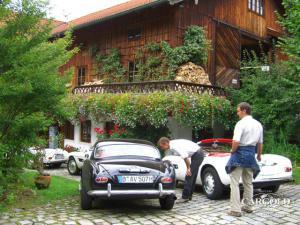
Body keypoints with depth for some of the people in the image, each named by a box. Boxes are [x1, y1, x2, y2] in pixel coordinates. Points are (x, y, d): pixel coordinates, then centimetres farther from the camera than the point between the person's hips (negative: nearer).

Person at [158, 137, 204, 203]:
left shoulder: (175, 146, -25)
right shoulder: (170, 147, 6)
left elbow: (185, 157, -27)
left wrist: (188, 168, -17)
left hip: (197, 155, -10)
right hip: (195, 155, 10)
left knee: (189, 176, -9)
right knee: (192, 176, 14)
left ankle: (185, 197, -5)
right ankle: (189, 195, 21)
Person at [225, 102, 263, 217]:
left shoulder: (241, 123, -14)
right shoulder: (258, 124, 8)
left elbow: (236, 141, -24)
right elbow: (260, 142, 14)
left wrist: (232, 151, -7)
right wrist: (259, 155, 27)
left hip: (240, 153, -8)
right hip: (251, 153, 8)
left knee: (235, 183, -3)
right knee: (248, 182, 19)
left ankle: (235, 209, -5)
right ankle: (248, 206, 27)